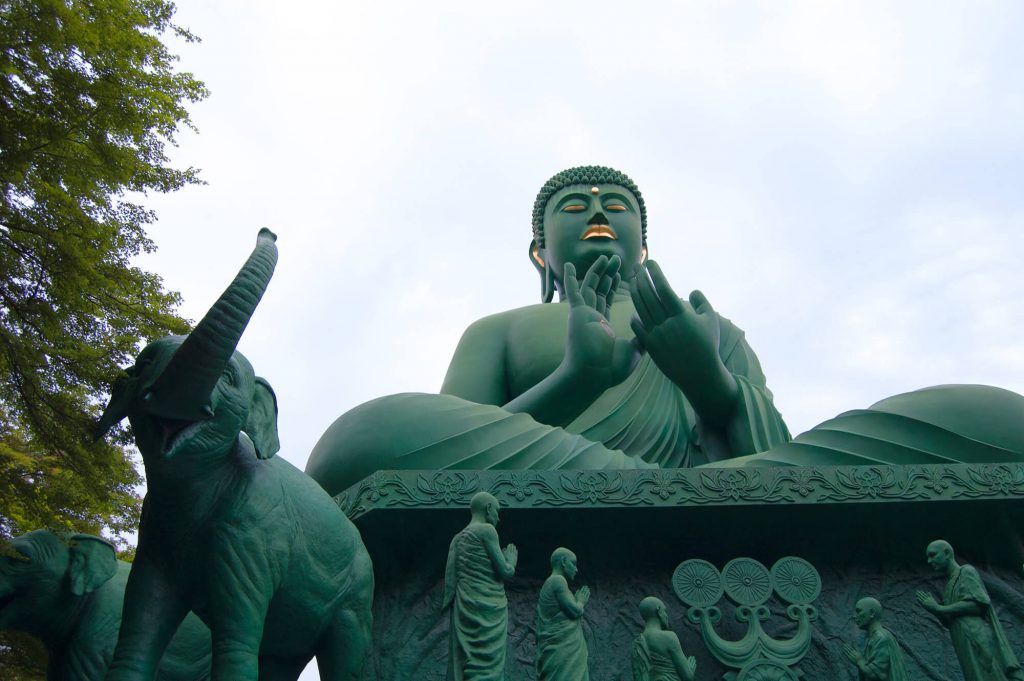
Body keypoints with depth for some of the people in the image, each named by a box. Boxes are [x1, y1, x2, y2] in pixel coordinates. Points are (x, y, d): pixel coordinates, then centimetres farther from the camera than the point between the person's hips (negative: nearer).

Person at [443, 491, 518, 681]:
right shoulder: (486, 530, -8)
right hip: (488, 608, -8)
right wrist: (511, 560, 10)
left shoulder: (458, 538, 15)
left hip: (464, 608, 8)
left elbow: (450, 579, 11)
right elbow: (505, 573, -8)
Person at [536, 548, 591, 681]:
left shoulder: (551, 583, 22)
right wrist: (581, 601, 5)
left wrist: (578, 602, 21)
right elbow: (574, 611, -14)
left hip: (565, 650, 10)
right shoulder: (558, 580, -9)